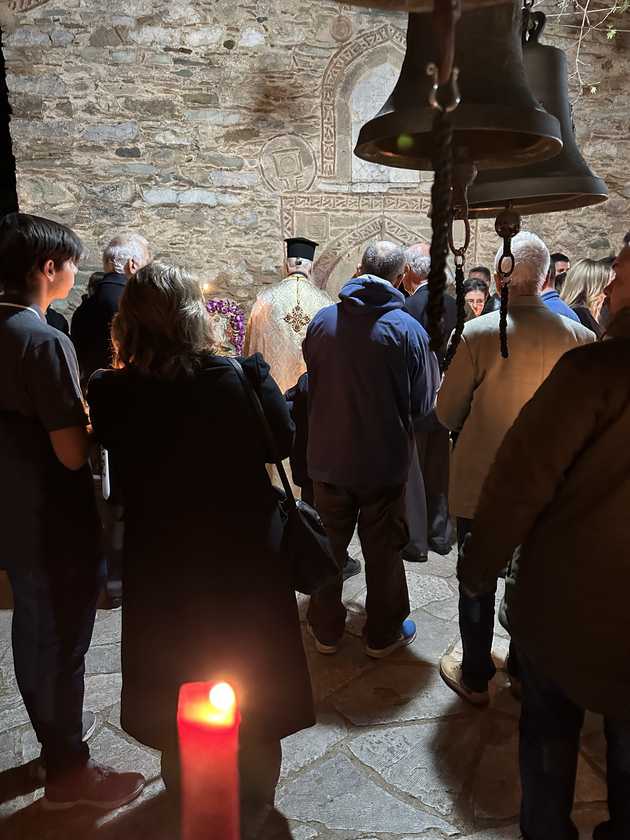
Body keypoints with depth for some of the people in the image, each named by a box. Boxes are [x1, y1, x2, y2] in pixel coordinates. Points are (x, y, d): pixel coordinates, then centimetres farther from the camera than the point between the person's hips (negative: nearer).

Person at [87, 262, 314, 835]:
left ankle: (184, 789, 50)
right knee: (250, 684, 22)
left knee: (173, 683, 27)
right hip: (242, 557, -2)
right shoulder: (228, 381, -23)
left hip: (160, 561, 2)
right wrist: (258, 370, -1)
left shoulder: (110, 394, -16)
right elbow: (282, 441, -11)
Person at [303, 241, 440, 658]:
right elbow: (423, 403, -7)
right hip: (384, 459, -2)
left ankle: (326, 630, 33)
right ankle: (384, 632, 31)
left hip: (328, 455, 3)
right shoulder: (407, 329, -14)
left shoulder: (322, 321, -7)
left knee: (328, 543, 18)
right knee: (383, 548, 14)